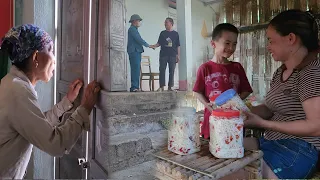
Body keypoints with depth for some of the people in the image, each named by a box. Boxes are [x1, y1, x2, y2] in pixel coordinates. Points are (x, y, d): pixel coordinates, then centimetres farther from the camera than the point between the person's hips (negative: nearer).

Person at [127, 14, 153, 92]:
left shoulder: (134, 29, 25)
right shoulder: (132, 29, -7)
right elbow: (139, 39, -13)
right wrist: (148, 45, -5)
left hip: (137, 51, 10)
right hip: (134, 51, -10)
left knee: (136, 70, 7)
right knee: (136, 70, -14)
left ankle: (135, 87, 9)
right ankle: (134, 87, -16)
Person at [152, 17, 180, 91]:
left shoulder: (175, 33, 9)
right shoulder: (162, 33, 12)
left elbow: (178, 46, 8)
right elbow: (159, 43, 11)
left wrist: (178, 55, 1)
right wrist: (154, 46, -9)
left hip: (172, 55, 0)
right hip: (163, 55, 1)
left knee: (172, 71, 0)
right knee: (162, 70, -4)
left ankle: (170, 87, 8)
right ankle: (162, 86, 0)